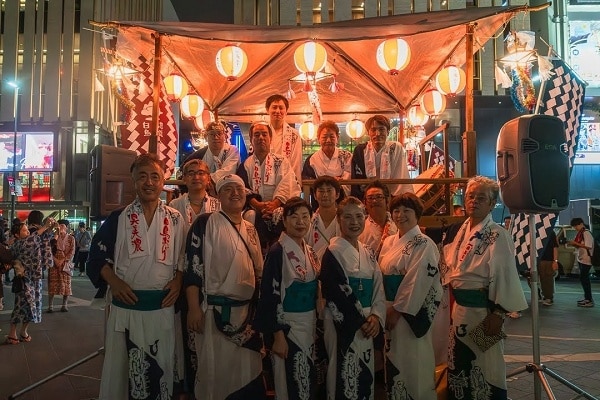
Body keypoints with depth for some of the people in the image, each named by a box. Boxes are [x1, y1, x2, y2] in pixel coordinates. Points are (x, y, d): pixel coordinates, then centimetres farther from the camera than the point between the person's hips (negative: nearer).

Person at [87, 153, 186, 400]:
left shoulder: (175, 220, 3)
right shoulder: (118, 219, 0)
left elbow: (184, 257, 10)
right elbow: (97, 255, 3)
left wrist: (178, 280, -6)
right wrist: (114, 281, -11)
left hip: (162, 307, 1)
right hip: (126, 306, -1)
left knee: (161, 369, 13)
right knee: (121, 367, 11)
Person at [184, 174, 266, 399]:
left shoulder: (250, 229, 12)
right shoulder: (206, 224, -7)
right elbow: (192, 266, -13)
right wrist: (194, 307, -19)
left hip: (246, 310, 6)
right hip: (217, 310, -6)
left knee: (248, 372, 16)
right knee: (215, 371, 6)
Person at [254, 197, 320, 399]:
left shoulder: (310, 252, 8)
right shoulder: (277, 252, -15)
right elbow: (270, 295, -17)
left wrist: (315, 325, 14)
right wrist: (278, 335, -19)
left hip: (309, 326, 7)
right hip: (287, 327, -7)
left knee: (308, 383, 16)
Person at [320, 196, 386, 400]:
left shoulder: (368, 252, 10)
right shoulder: (333, 252, -11)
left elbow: (378, 287, 9)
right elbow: (334, 293, -16)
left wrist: (376, 316, -6)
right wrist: (360, 321, -15)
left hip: (367, 324, 7)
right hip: (343, 324, -7)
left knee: (365, 376, 15)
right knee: (346, 375, 1)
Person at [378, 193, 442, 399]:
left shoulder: (424, 245, -11)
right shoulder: (389, 242, 9)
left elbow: (417, 282, -17)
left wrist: (397, 310, -16)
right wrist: (386, 308, 6)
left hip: (411, 311, -7)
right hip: (390, 309, 7)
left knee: (412, 362, 3)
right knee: (394, 361, 15)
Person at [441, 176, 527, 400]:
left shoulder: (497, 236, -12)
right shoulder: (457, 231, 7)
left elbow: (503, 276, -16)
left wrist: (497, 314, -19)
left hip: (482, 310, -6)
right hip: (458, 308, 6)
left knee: (484, 364, 7)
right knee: (459, 363, 17)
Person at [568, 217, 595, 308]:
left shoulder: (586, 233, -13)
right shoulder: (580, 233, 14)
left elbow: (588, 246, -22)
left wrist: (575, 243, -21)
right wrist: (573, 244, 0)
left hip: (586, 260, -9)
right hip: (581, 259, 9)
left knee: (583, 278, -9)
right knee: (584, 278, 14)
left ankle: (589, 300, -6)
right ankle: (587, 298, 23)